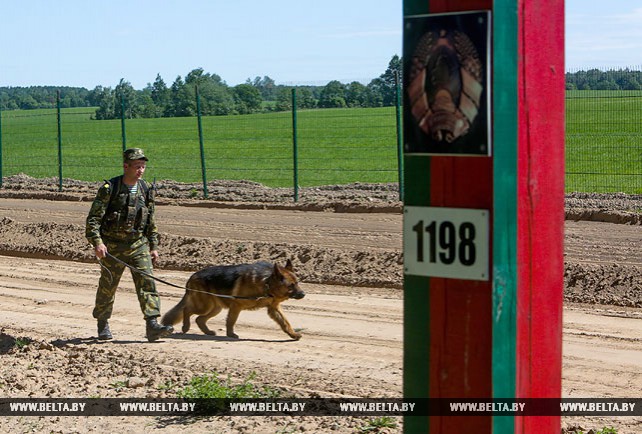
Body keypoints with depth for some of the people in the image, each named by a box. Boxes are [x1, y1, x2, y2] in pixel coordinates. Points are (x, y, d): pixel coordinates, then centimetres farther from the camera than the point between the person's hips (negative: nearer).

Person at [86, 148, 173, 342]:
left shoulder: (145, 189, 5)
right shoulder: (110, 188, -11)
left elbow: (151, 220, 15)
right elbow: (93, 218, -12)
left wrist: (154, 246, 13)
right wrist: (97, 242, -22)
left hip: (138, 244, 3)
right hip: (112, 247, -3)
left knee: (147, 281, -11)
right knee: (107, 286, 9)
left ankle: (152, 325, -17)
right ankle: (102, 323, 30)